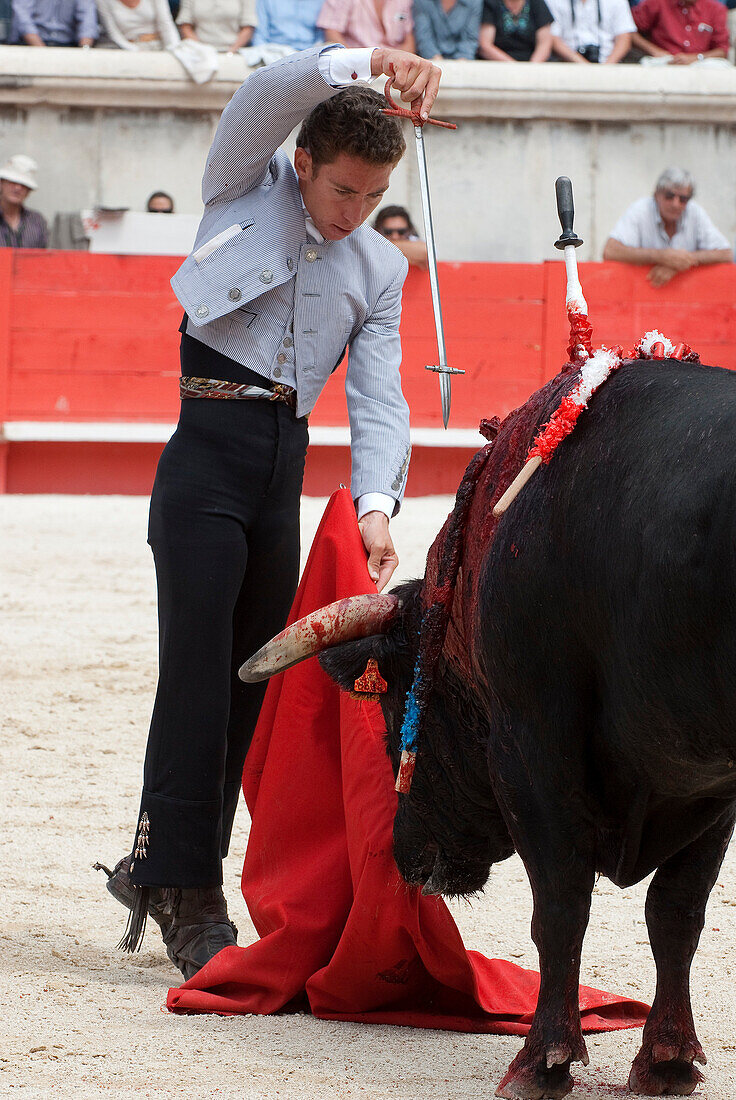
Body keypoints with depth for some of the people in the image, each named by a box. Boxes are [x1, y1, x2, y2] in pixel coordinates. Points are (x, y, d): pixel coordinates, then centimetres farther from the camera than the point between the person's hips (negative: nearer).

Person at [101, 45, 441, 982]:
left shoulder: (379, 271, 14)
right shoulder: (245, 188, 3)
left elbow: (379, 400, 4)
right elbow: (275, 90, -17)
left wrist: (376, 505, -12)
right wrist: (368, 66, -34)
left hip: (286, 465, 5)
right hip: (212, 446, -5)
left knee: (252, 682, 6)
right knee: (199, 668, -11)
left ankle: (159, 866, 17)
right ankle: (186, 897, -8)